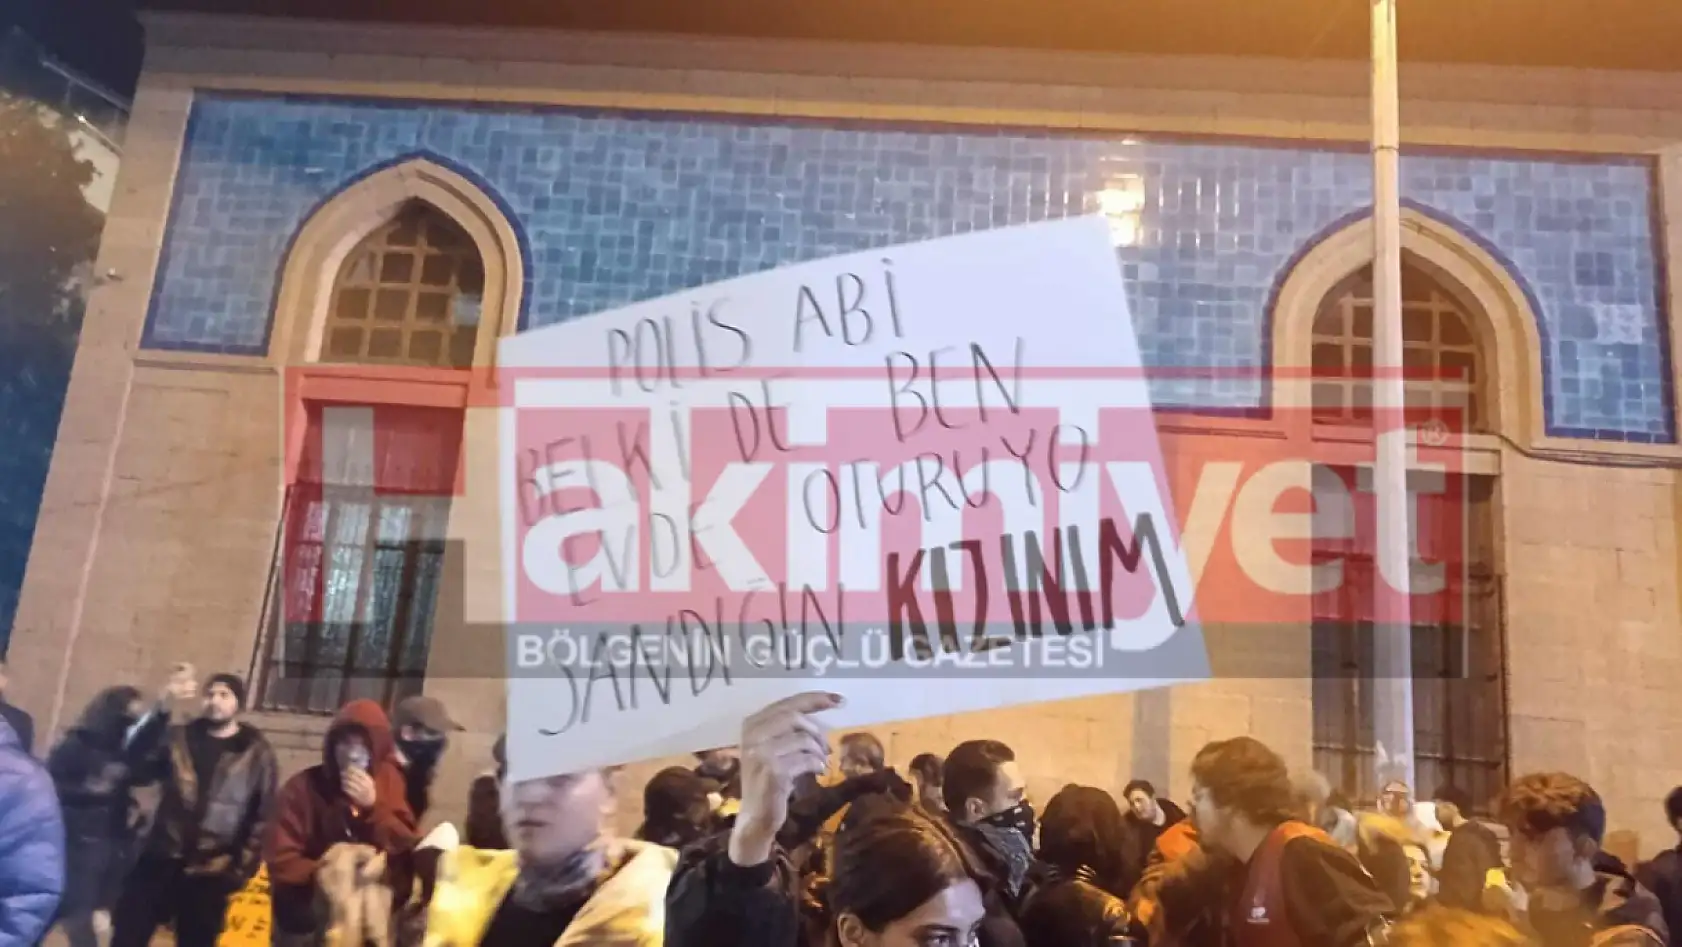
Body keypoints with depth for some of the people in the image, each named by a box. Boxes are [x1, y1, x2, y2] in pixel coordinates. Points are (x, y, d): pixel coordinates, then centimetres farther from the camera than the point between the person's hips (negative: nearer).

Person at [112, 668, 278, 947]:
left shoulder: (257, 754, 1)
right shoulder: (178, 738, 10)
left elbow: (262, 819, -2)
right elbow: (136, 767, -10)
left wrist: (241, 870, -10)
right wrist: (161, 709, -22)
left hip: (211, 875, -2)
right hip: (161, 862, 3)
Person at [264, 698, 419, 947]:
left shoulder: (389, 779, -1)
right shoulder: (303, 786, -7)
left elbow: (406, 847, -6)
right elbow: (280, 859, -9)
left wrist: (373, 806, -19)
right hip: (314, 903, -2)